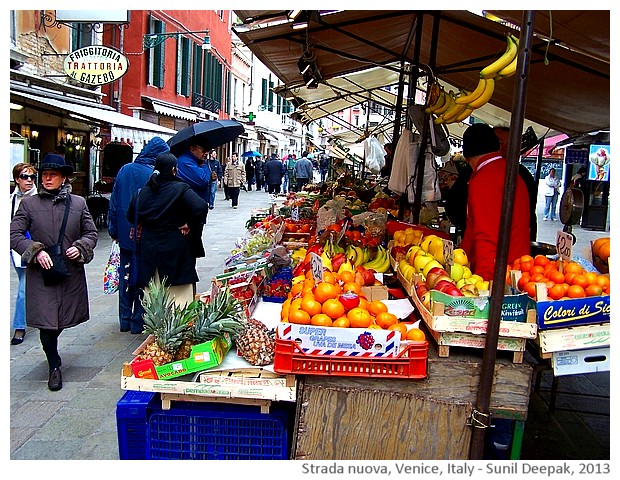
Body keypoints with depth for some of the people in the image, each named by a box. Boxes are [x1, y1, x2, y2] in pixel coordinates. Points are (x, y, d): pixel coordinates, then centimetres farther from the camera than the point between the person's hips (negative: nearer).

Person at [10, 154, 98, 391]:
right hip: (40, 274, -2)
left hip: (71, 273, 2)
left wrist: (80, 248, -9)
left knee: (65, 318, 15)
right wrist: (36, 251, -15)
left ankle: (52, 347, 47)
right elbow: (14, 235, -1)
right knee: (46, 321, 0)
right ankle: (54, 367, 17)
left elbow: (92, 233, 9)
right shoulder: (28, 203, 0)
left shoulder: (78, 203, 4)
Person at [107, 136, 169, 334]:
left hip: (125, 234, 4)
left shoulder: (125, 170, 0)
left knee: (125, 276, 15)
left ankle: (125, 320, 23)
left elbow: (114, 202, 4)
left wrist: (114, 231, 12)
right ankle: (138, 321, 13)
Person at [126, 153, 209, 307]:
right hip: (175, 251, -5)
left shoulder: (143, 190, 7)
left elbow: (131, 216, 14)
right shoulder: (180, 188, -10)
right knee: (180, 298, 0)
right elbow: (201, 207, -24)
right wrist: (190, 224, -10)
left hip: (148, 250, 6)